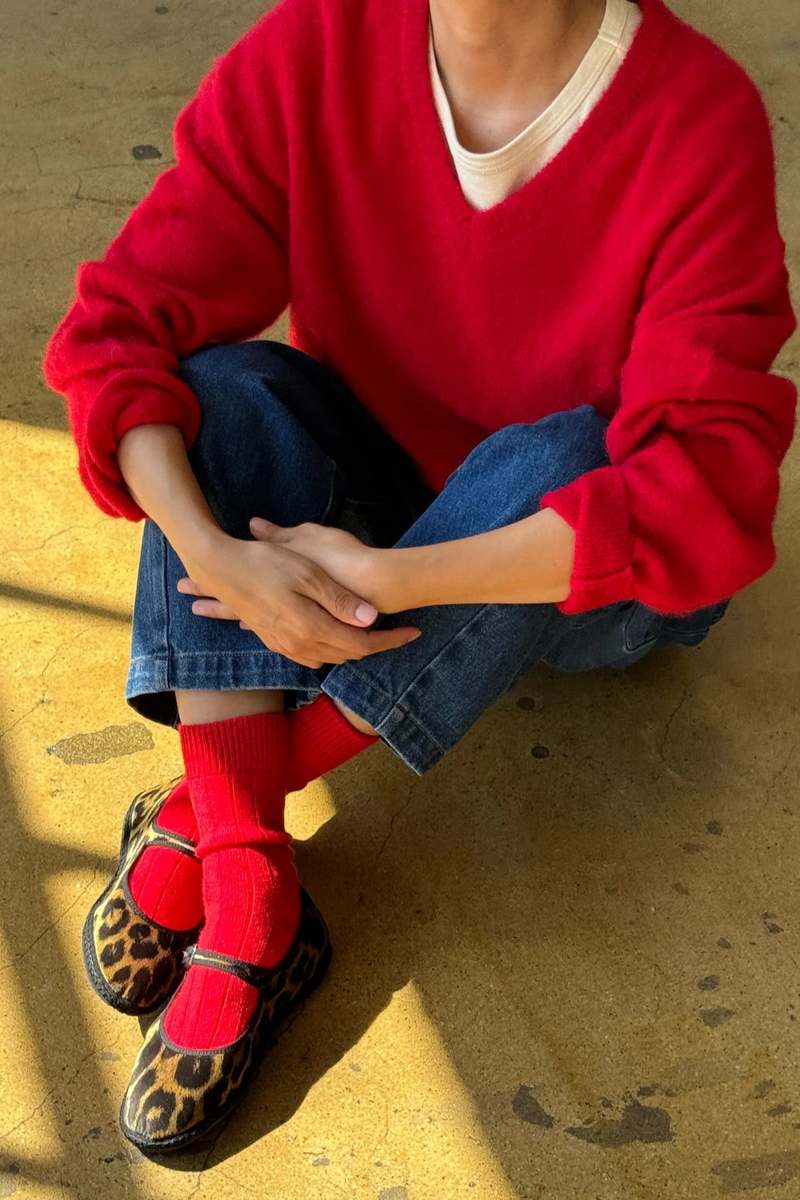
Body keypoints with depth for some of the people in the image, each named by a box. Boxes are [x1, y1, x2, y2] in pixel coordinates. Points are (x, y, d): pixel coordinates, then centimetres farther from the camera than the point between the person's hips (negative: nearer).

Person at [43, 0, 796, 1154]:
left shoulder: (699, 117, -25)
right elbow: (119, 323, -18)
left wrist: (385, 580, -37)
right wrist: (215, 555, -35)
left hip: (594, 581, -2)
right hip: (379, 488, 3)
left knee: (555, 455, -32)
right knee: (224, 394, -22)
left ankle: (200, 815, -21)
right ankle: (251, 899, -29)